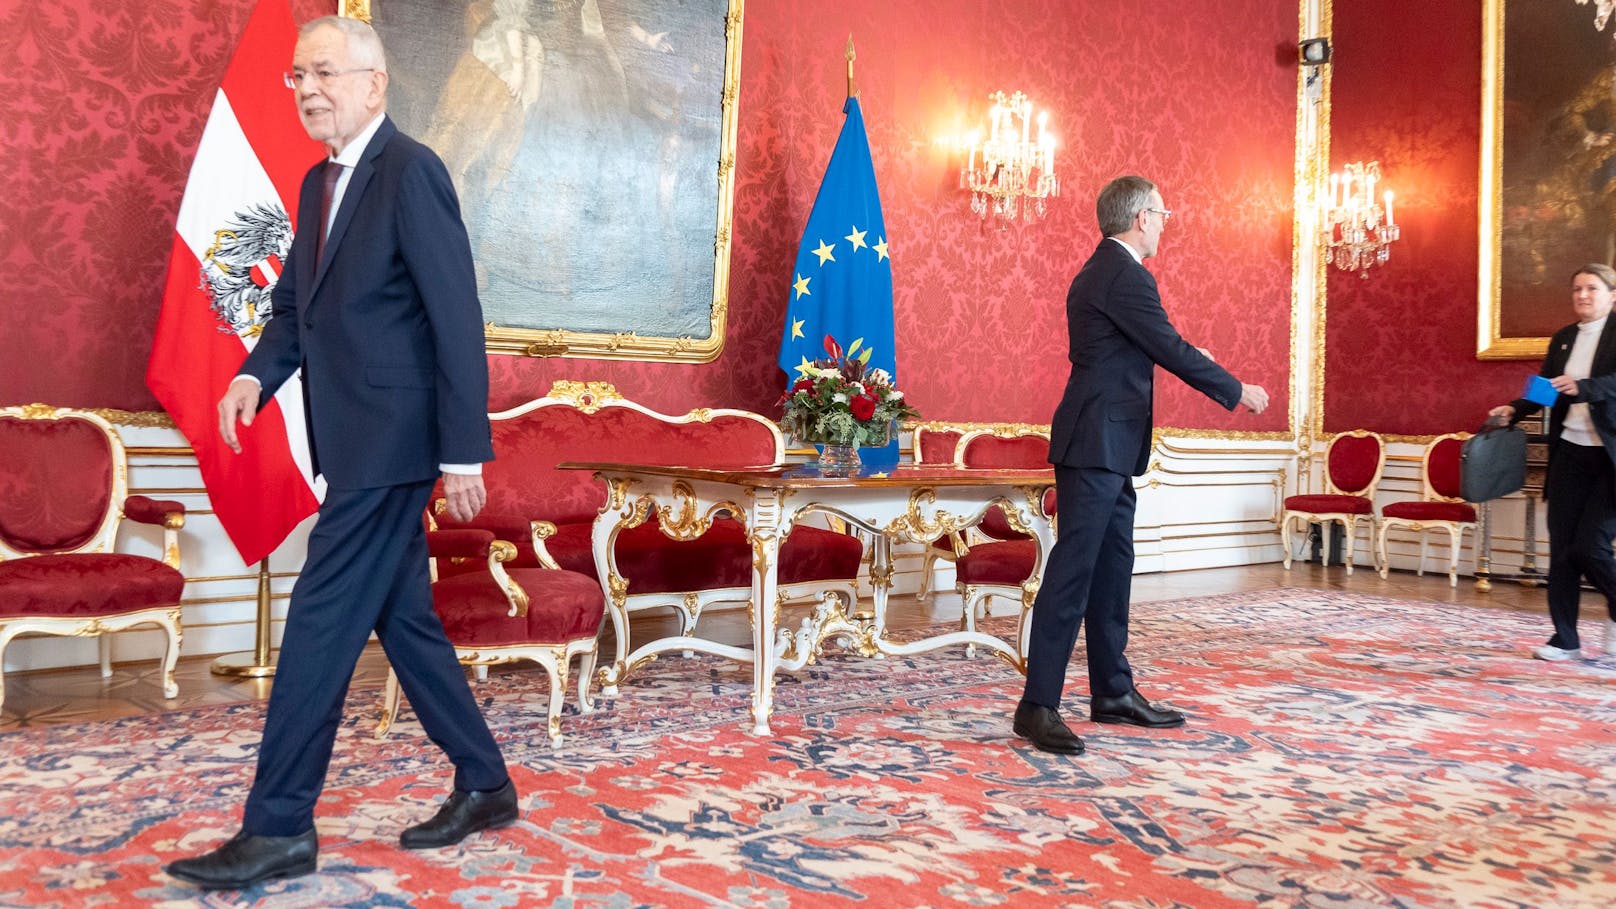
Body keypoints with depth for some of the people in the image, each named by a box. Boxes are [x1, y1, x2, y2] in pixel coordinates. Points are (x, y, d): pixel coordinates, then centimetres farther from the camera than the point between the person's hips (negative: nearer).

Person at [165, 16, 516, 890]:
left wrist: (463, 452, -19)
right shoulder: (319, 182, 15)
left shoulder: (410, 171, -12)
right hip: (357, 441, 9)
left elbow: (457, 317, -17)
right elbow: (295, 304, 18)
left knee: (321, 622, -5)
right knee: (403, 617, 13)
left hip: (392, 441, -9)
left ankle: (277, 828, 7)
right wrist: (256, 374, -3)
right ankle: (483, 784, 26)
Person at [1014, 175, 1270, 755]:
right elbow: (1171, 351, -13)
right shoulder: (1122, 276, -14)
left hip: (1107, 448, 11)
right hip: (1096, 445, -11)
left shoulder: (1105, 271, 18)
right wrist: (1238, 391, -3)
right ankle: (1037, 707, -8)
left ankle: (1113, 693, 21)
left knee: (1112, 569, 13)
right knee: (1073, 570, -10)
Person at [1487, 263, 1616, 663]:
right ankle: (1565, 638, 11)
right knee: (1561, 547, 3)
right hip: (1569, 452, 5)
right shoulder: (1562, 338, 13)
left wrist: (1582, 387, -34)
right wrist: (1513, 409, 0)